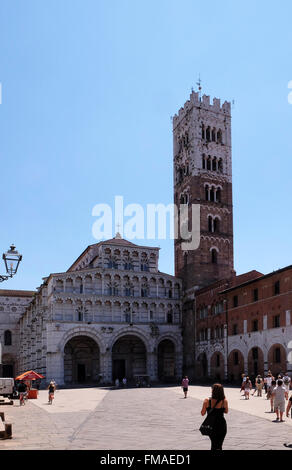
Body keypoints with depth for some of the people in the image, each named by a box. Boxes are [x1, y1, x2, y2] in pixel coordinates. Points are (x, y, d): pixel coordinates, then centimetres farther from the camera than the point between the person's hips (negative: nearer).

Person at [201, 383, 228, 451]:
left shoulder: (207, 401, -16)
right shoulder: (224, 401, -15)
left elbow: (203, 413, -4)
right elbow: (226, 411, 5)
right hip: (222, 426, 0)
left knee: (213, 445, 21)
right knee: (219, 445, 14)